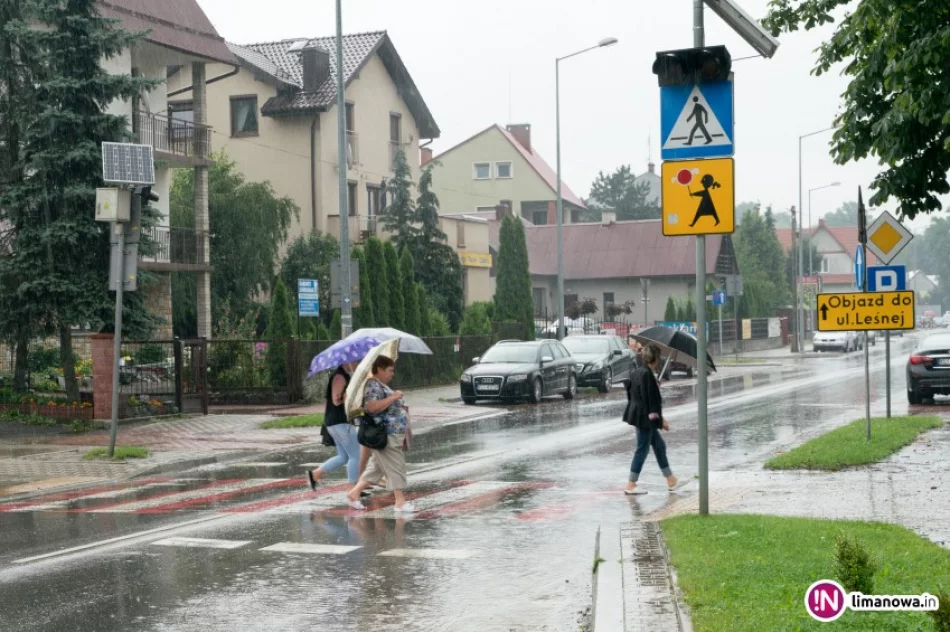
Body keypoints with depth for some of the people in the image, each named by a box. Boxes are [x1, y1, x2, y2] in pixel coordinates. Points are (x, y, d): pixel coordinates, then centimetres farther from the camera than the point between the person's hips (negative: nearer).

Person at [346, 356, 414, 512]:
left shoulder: (382, 386, 19)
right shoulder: (373, 385, -14)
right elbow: (371, 407, -28)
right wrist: (393, 397, -23)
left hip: (393, 434, 11)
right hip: (386, 435, -11)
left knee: (377, 467, 12)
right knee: (395, 467, -7)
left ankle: (355, 493, 14)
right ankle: (400, 502, -3)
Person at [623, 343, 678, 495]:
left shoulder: (638, 372, 8)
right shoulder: (647, 375, -20)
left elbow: (630, 392, 16)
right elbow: (652, 400, -21)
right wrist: (660, 420, -14)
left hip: (637, 414, 10)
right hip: (645, 417, -10)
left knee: (659, 445, 18)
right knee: (642, 449, -3)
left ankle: (670, 480, 27)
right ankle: (630, 485, 1)